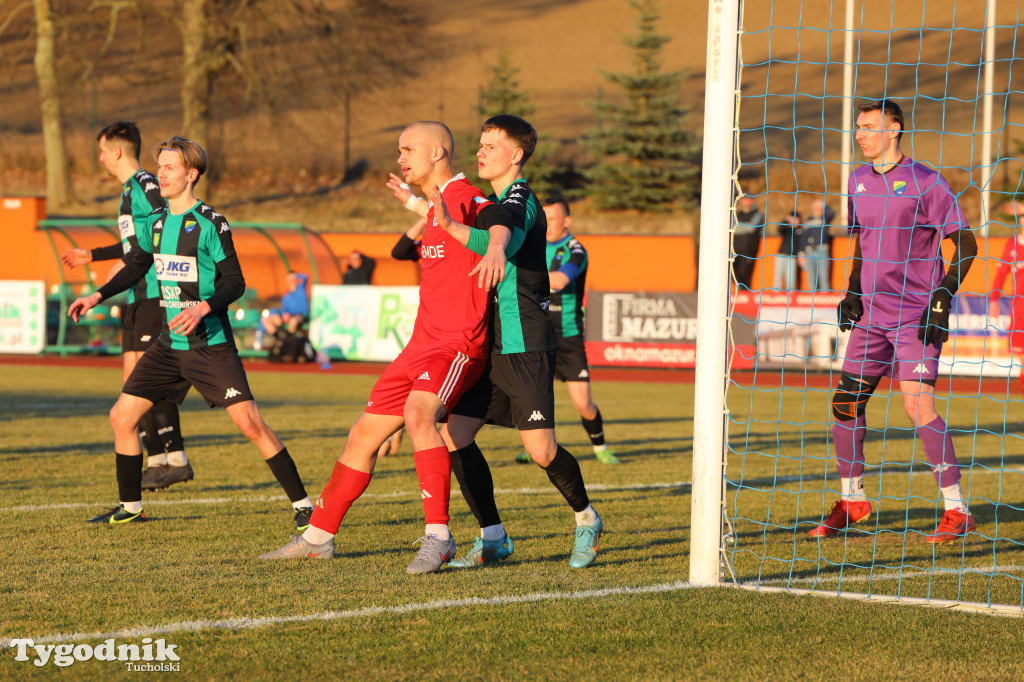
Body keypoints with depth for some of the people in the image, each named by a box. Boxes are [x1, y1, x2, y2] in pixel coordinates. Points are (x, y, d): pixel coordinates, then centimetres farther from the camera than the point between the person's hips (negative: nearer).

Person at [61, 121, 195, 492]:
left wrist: (129, 265, -20)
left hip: (156, 294, -10)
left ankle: (177, 459, -12)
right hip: (138, 297, 10)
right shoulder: (128, 190, 20)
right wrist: (92, 255, 37)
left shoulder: (145, 185, -11)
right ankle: (157, 460, 10)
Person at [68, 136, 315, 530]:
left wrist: (203, 307, -28)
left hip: (211, 346, -7)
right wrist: (98, 296, 19)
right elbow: (137, 267, 25)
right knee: (122, 416, 2)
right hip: (169, 346, 7)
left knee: (249, 423, -14)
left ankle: (302, 505, -5)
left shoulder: (211, 224, -11)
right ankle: (130, 508, 17)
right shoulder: (156, 223, 9)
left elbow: (234, 282, -12)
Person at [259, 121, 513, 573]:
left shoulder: (465, 197, -11)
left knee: (418, 414, -35)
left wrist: (495, 247, -54)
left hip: (458, 345, -10)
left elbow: (498, 222, -33)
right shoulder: (437, 205, 18)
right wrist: (412, 201, 49)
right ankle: (318, 536, 25)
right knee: (364, 434, 12)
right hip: (422, 345, 10)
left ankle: (438, 536, -34)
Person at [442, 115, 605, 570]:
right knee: (455, 434, -2)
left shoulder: (520, 200, -12)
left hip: (525, 347, -9)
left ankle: (586, 519, 18)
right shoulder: (492, 202, 17)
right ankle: (493, 538, 7)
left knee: (541, 449, -8)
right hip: (490, 345, 9)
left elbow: (504, 244, -34)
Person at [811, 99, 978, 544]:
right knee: (845, 402, 4)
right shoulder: (858, 181, 11)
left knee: (918, 403, -17)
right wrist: (853, 292, 13)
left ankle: (957, 510, -11)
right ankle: (852, 501, 22)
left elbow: (965, 243, -6)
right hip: (871, 315, 7)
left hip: (917, 316, -7)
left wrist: (943, 297, -14)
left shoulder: (925, 182, -8)